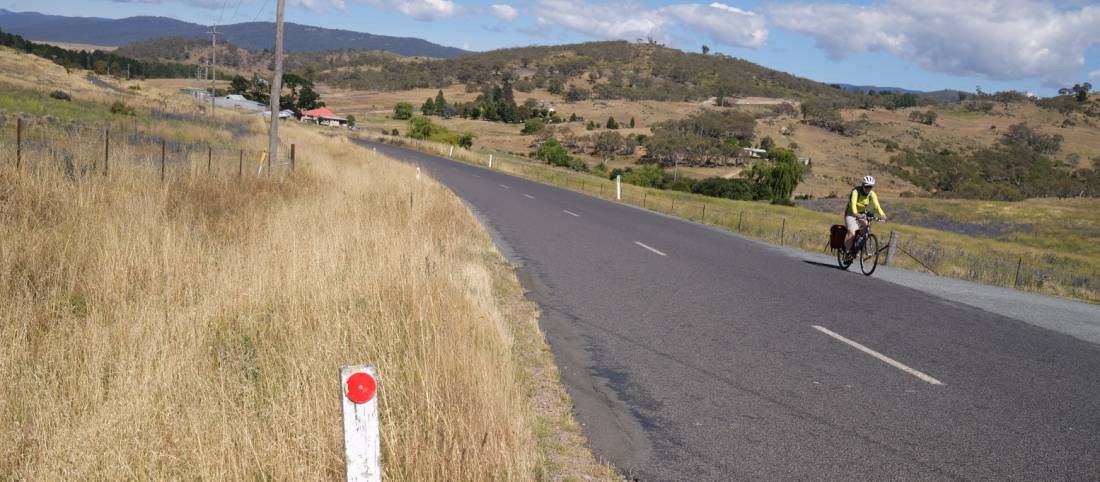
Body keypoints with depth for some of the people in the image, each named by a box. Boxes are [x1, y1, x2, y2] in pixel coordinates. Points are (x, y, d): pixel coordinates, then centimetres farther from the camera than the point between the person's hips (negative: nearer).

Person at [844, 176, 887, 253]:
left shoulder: (871, 194, -11)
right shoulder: (856, 191, -25)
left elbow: (876, 204, -25)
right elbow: (853, 203, -39)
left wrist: (882, 214, -43)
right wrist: (856, 214, -58)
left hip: (862, 213, 5)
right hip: (851, 214, -5)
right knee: (852, 233, -21)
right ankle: (847, 251, -7)